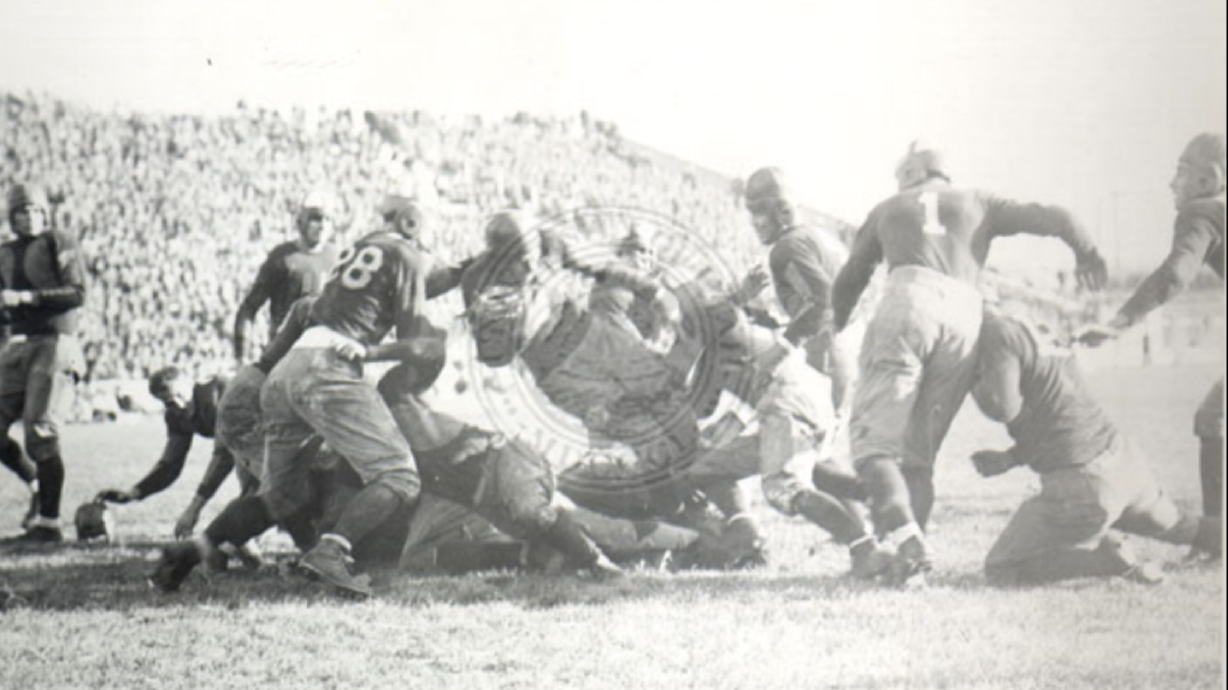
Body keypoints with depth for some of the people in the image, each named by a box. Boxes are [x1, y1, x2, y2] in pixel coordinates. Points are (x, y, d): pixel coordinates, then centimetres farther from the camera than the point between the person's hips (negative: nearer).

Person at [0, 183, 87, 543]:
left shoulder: (61, 244, -2)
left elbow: (76, 294, -14)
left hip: (54, 344, -6)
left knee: (40, 432, -11)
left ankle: (49, 522, -4)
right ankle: (37, 482, 26)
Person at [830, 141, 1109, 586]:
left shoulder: (887, 210, 29)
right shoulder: (977, 204, 29)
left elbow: (847, 283, 32)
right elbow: (1054, 219, 22)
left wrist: (836, 329, 51)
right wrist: (1087, 255, 41)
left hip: (909, 300, -3)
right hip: (965, 318, 3)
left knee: (872, 436, -6)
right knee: (917, 449, 11)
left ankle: (904, 537, -29)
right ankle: (909, 554, -1)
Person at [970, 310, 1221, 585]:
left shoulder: (996, 333, -9)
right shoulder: (1026, 331, 20)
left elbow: (1003, 406, -21)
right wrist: (1010, 458, 13)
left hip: (1085, 483, -9)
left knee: (1001, 571, -1)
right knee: (1176, 527, 37)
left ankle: (1107, 557, -14)